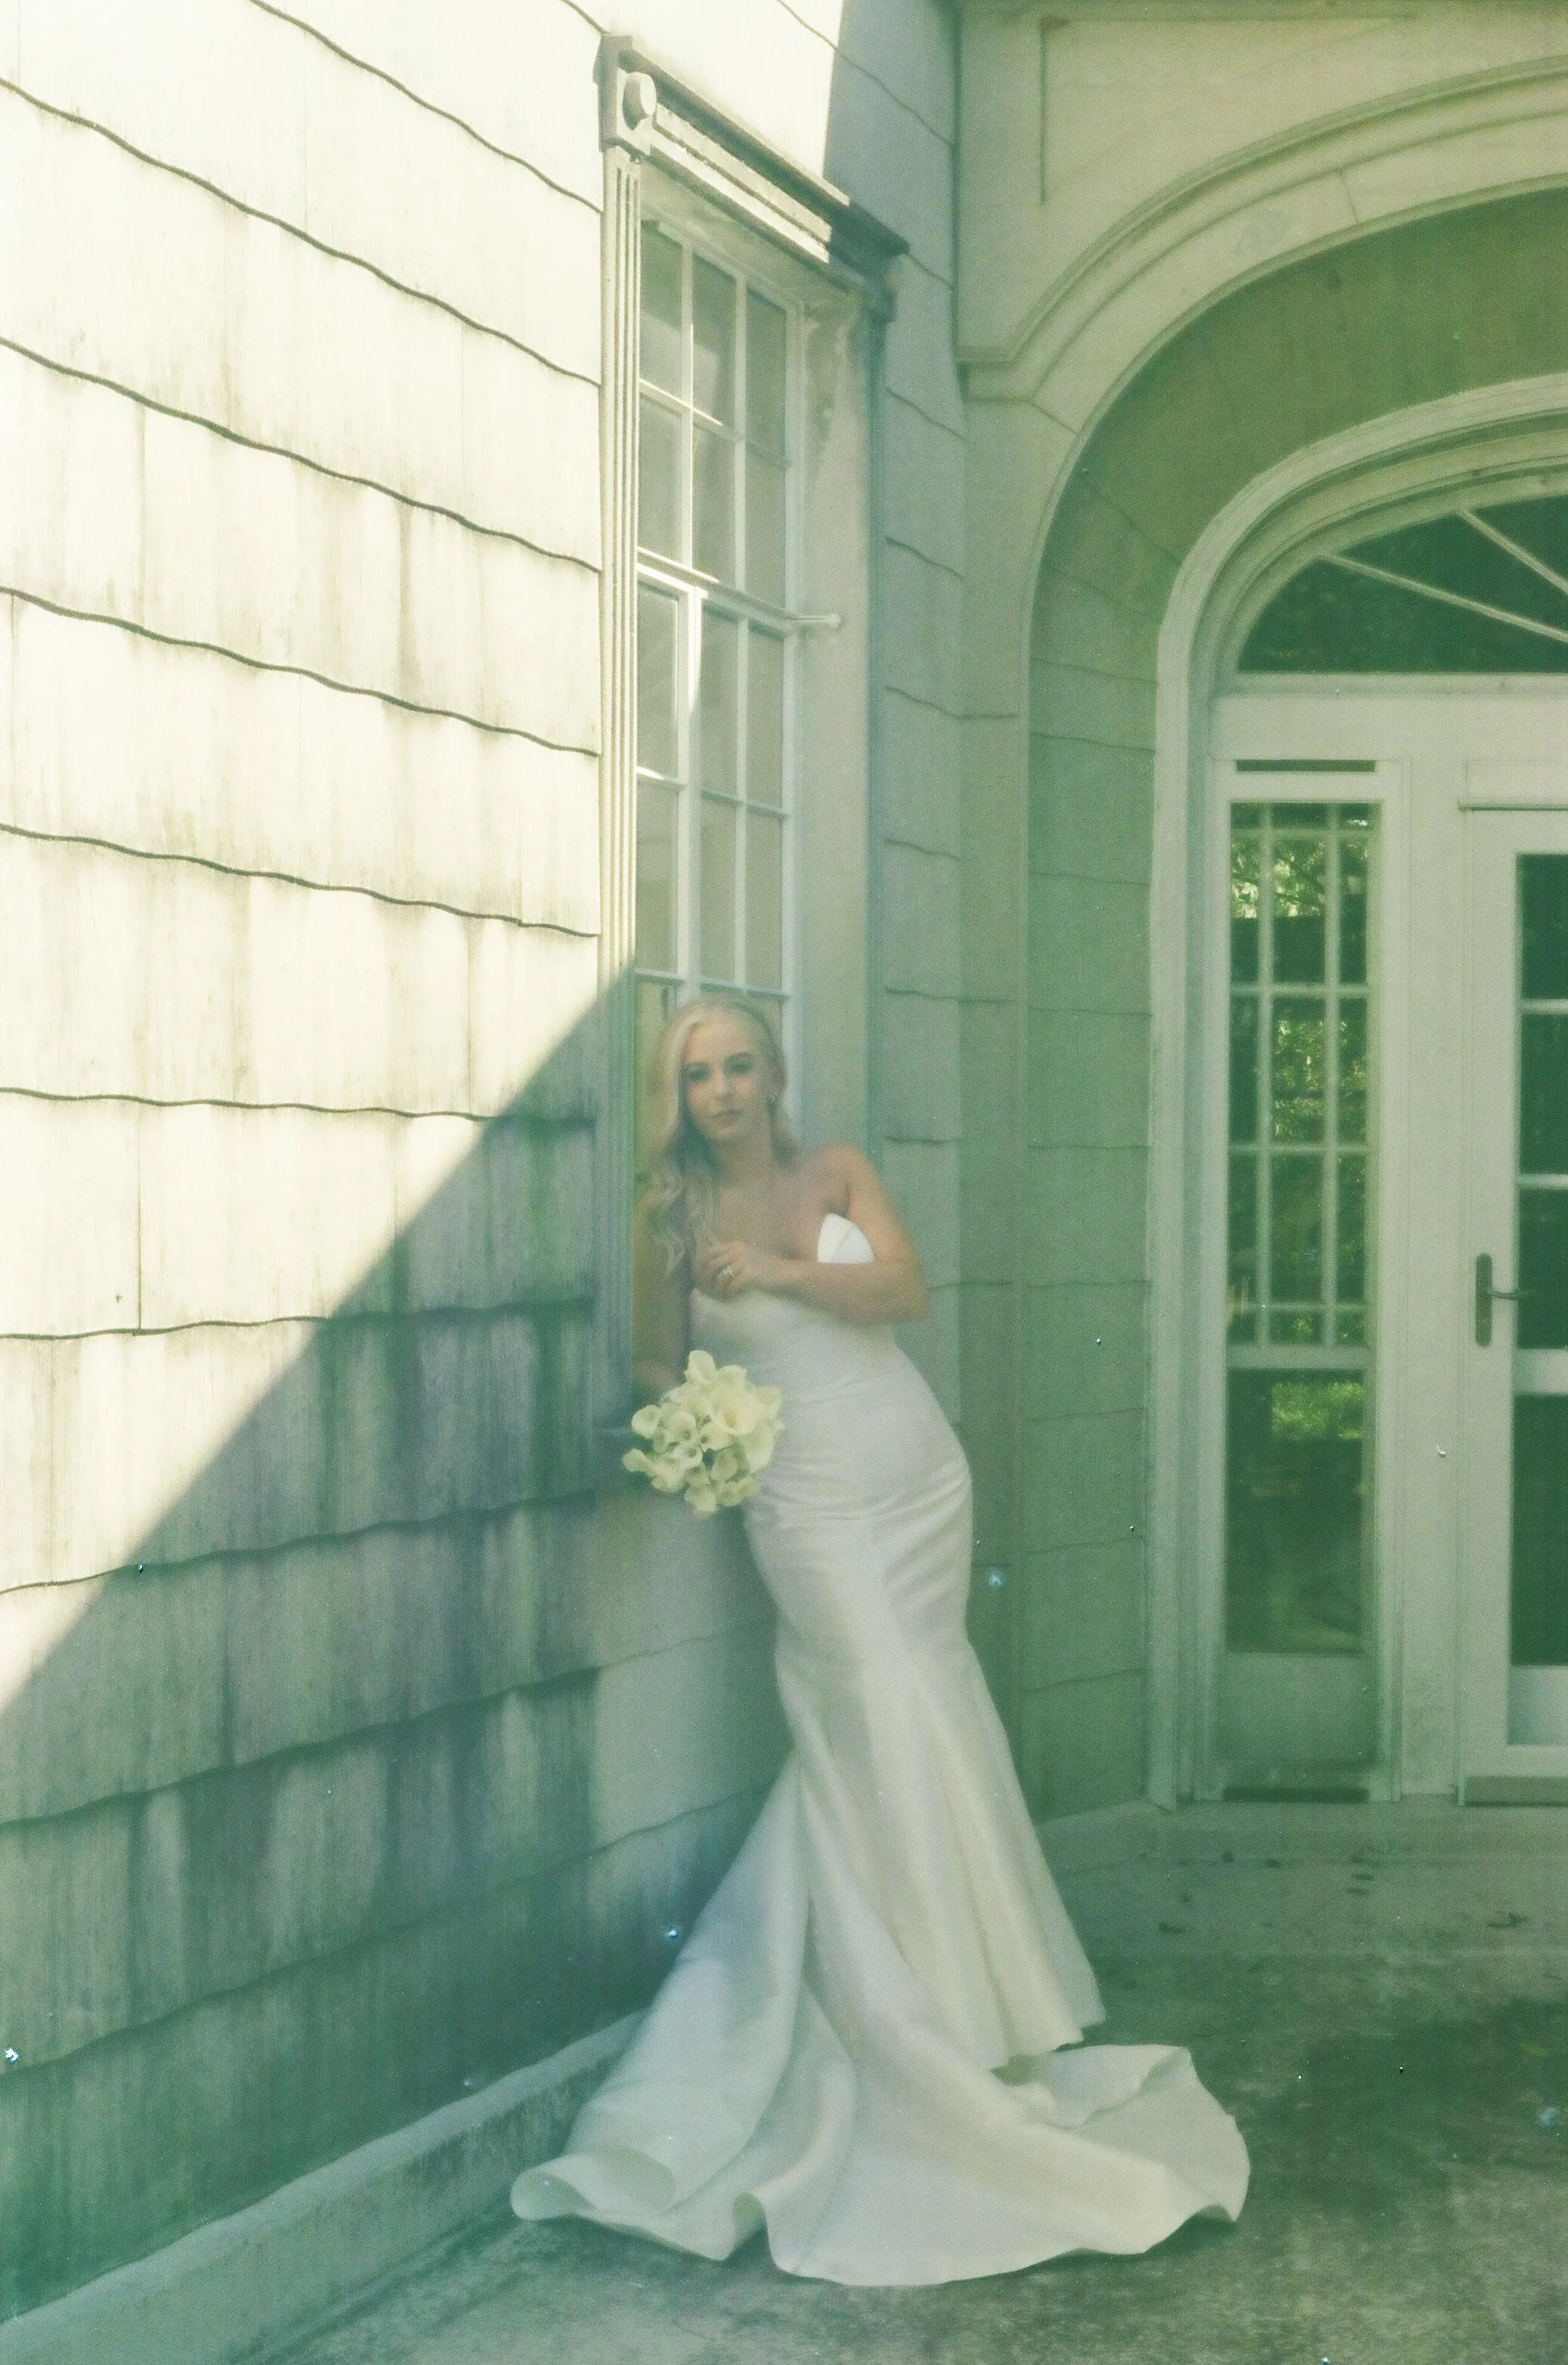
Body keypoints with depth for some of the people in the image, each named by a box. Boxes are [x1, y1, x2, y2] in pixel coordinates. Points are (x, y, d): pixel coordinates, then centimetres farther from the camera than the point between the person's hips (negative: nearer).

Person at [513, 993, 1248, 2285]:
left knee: (864, 1746, 3)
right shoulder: (673, 1215, 3)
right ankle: (966, 2037, -1)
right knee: (903, 1734, -9)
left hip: (915, 1475, 3)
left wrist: (781, 1272, -18)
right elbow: (663, 1364, 6)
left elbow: (905, 1289, -6)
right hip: (810, 1501, -3)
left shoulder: (838, 1174, 7)